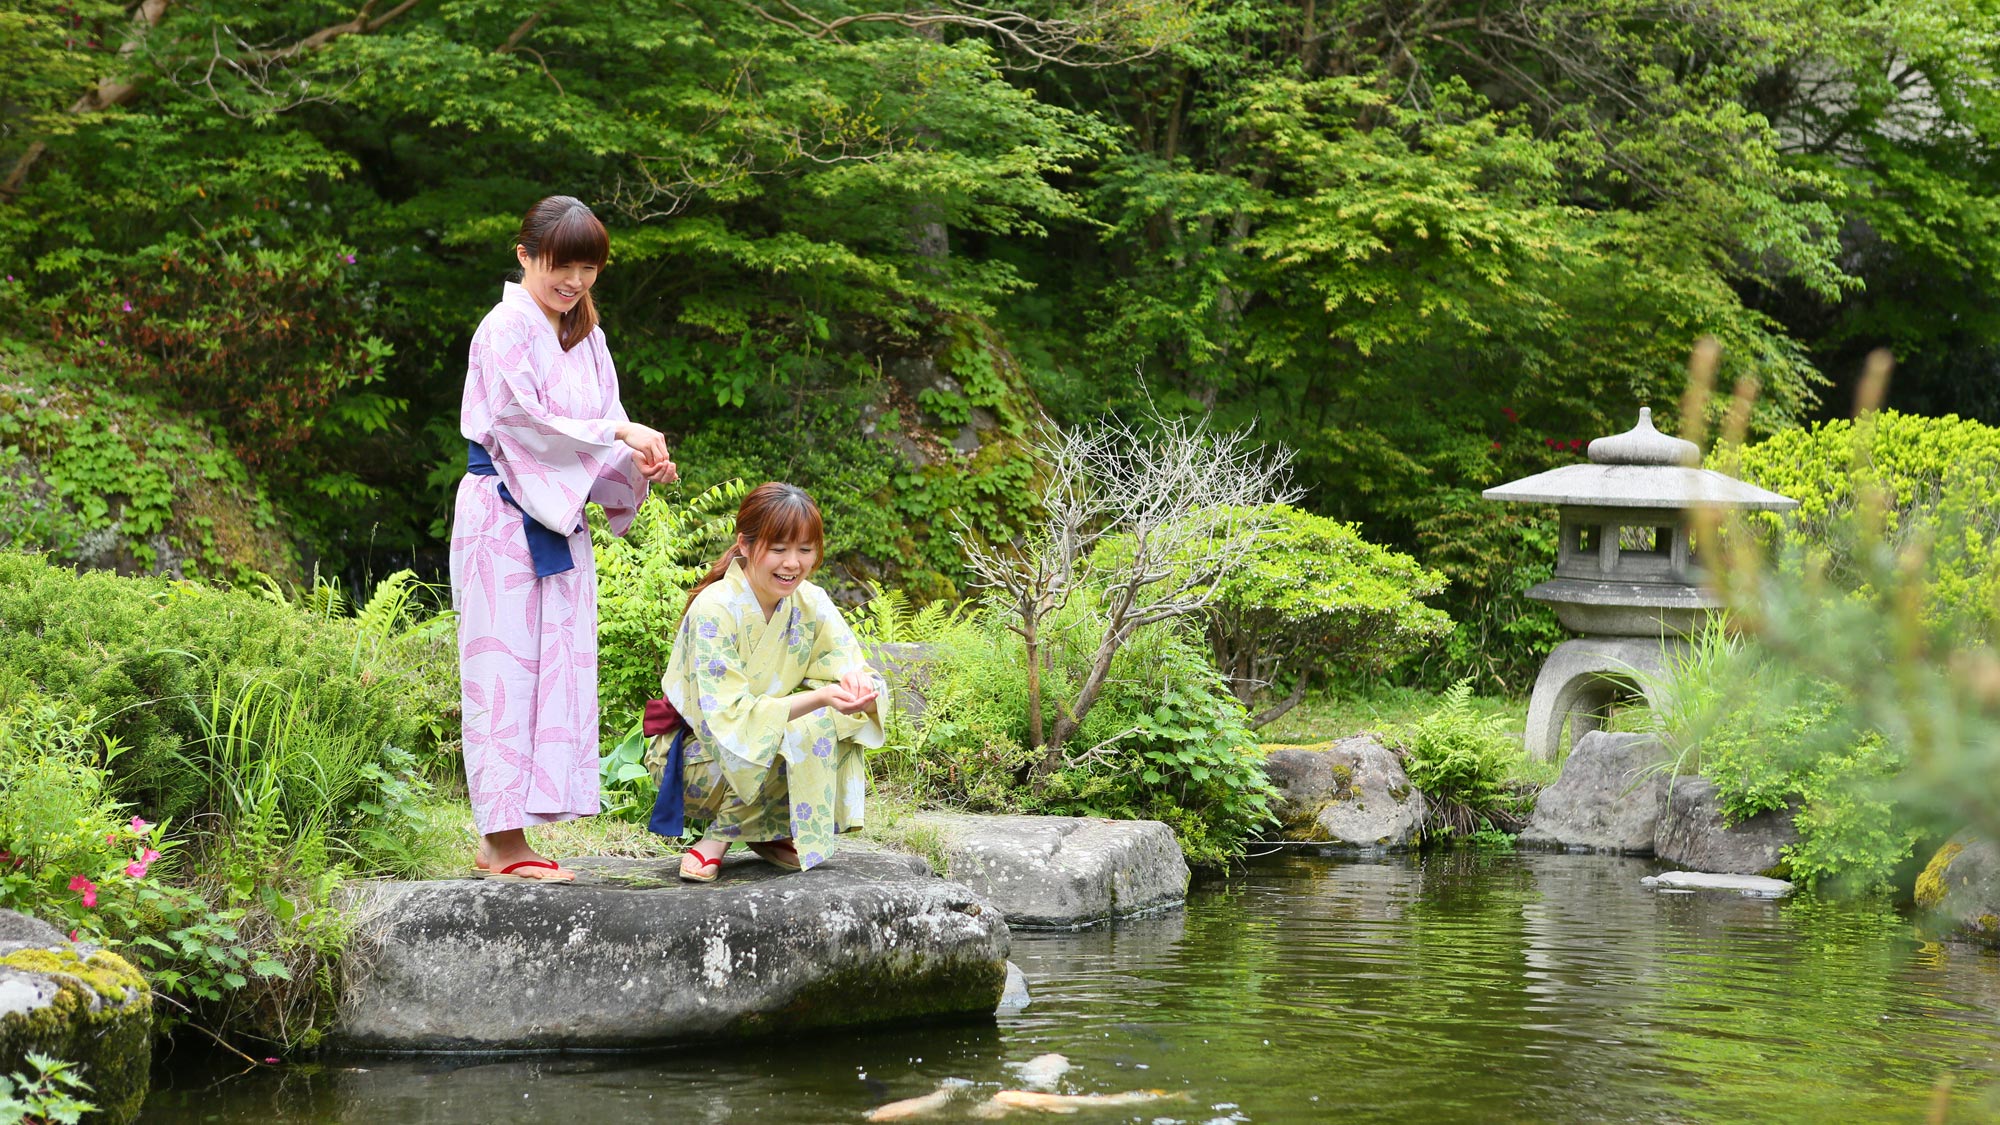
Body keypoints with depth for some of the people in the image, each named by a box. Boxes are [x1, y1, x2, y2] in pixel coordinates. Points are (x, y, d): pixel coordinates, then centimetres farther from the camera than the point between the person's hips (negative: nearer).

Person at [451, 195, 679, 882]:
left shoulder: (585, 336, 16)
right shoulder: (507, 329, -7)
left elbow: (599, 442, 15)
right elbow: (522, 425, -15)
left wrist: (640, 465, -5)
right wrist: (618, 432, -16)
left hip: (560, 521, 8)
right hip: (504, 515, -8)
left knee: (558, 666, 5)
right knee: (505, 666, -7)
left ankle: (507, 838, 8)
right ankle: (501, 841, -5)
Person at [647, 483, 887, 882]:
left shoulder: (812, 604, -4)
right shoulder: (714, 610, -22)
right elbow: (729, 717, -28)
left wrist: (859, 683, -36)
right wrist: (819, 698, -40)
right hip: (698, 756, -6)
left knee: (837, 718, -19)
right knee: (801, 735, -29)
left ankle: (771, 833, -4)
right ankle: (718, 839, -12)